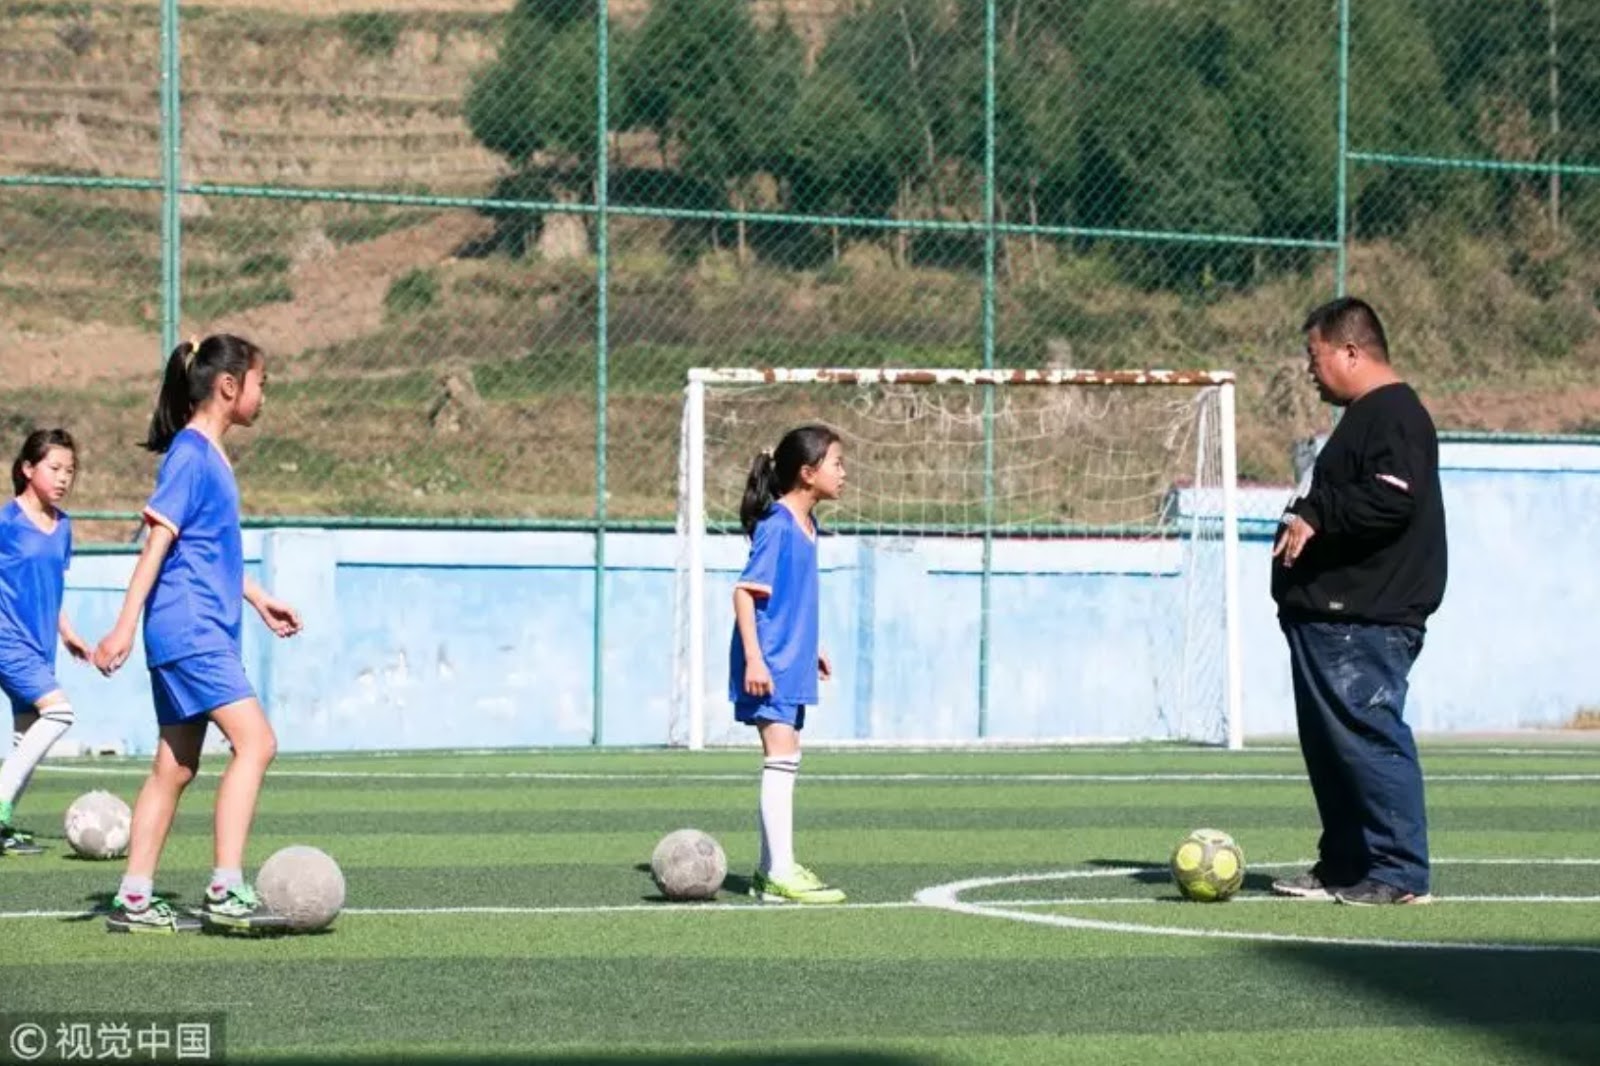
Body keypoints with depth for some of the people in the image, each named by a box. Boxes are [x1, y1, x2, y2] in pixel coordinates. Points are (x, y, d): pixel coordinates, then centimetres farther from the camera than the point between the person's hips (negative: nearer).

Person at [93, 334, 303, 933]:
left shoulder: (211, 456, 18)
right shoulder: (190, 455, -11)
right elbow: (157, 541, -16)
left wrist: (259, 600, 35)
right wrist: (125, 626, -19)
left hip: (202, 633, 10)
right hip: (190, 631, -10)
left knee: (175, 767, 10)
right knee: (255, 741, -17)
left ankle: (134, 900, 12)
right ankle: (225, 891, -21)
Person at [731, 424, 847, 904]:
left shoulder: (805, 524, 11)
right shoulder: (776, 525, -17)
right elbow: (745, 591, -19)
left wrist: (809, 648, 28)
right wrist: (754, 659, -24)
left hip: (790, 664, 10)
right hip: (769, 665, -10)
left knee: (783, 763, 14)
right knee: (781, 757, -12)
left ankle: (771, 869, 21)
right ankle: (780, 874, -12)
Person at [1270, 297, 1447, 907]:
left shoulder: (1394, 416, -13)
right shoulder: (1367, 416, 21)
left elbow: (1393, 501, -26)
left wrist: (1315, 515, -20)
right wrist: (1308, 518, 17)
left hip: (1366, 622, -11)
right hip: (1336, 617, 11)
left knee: (1370, 738, -12)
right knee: (1328, 743, 15)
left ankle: (1400, 873, -10)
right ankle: (1344, 866, 22)